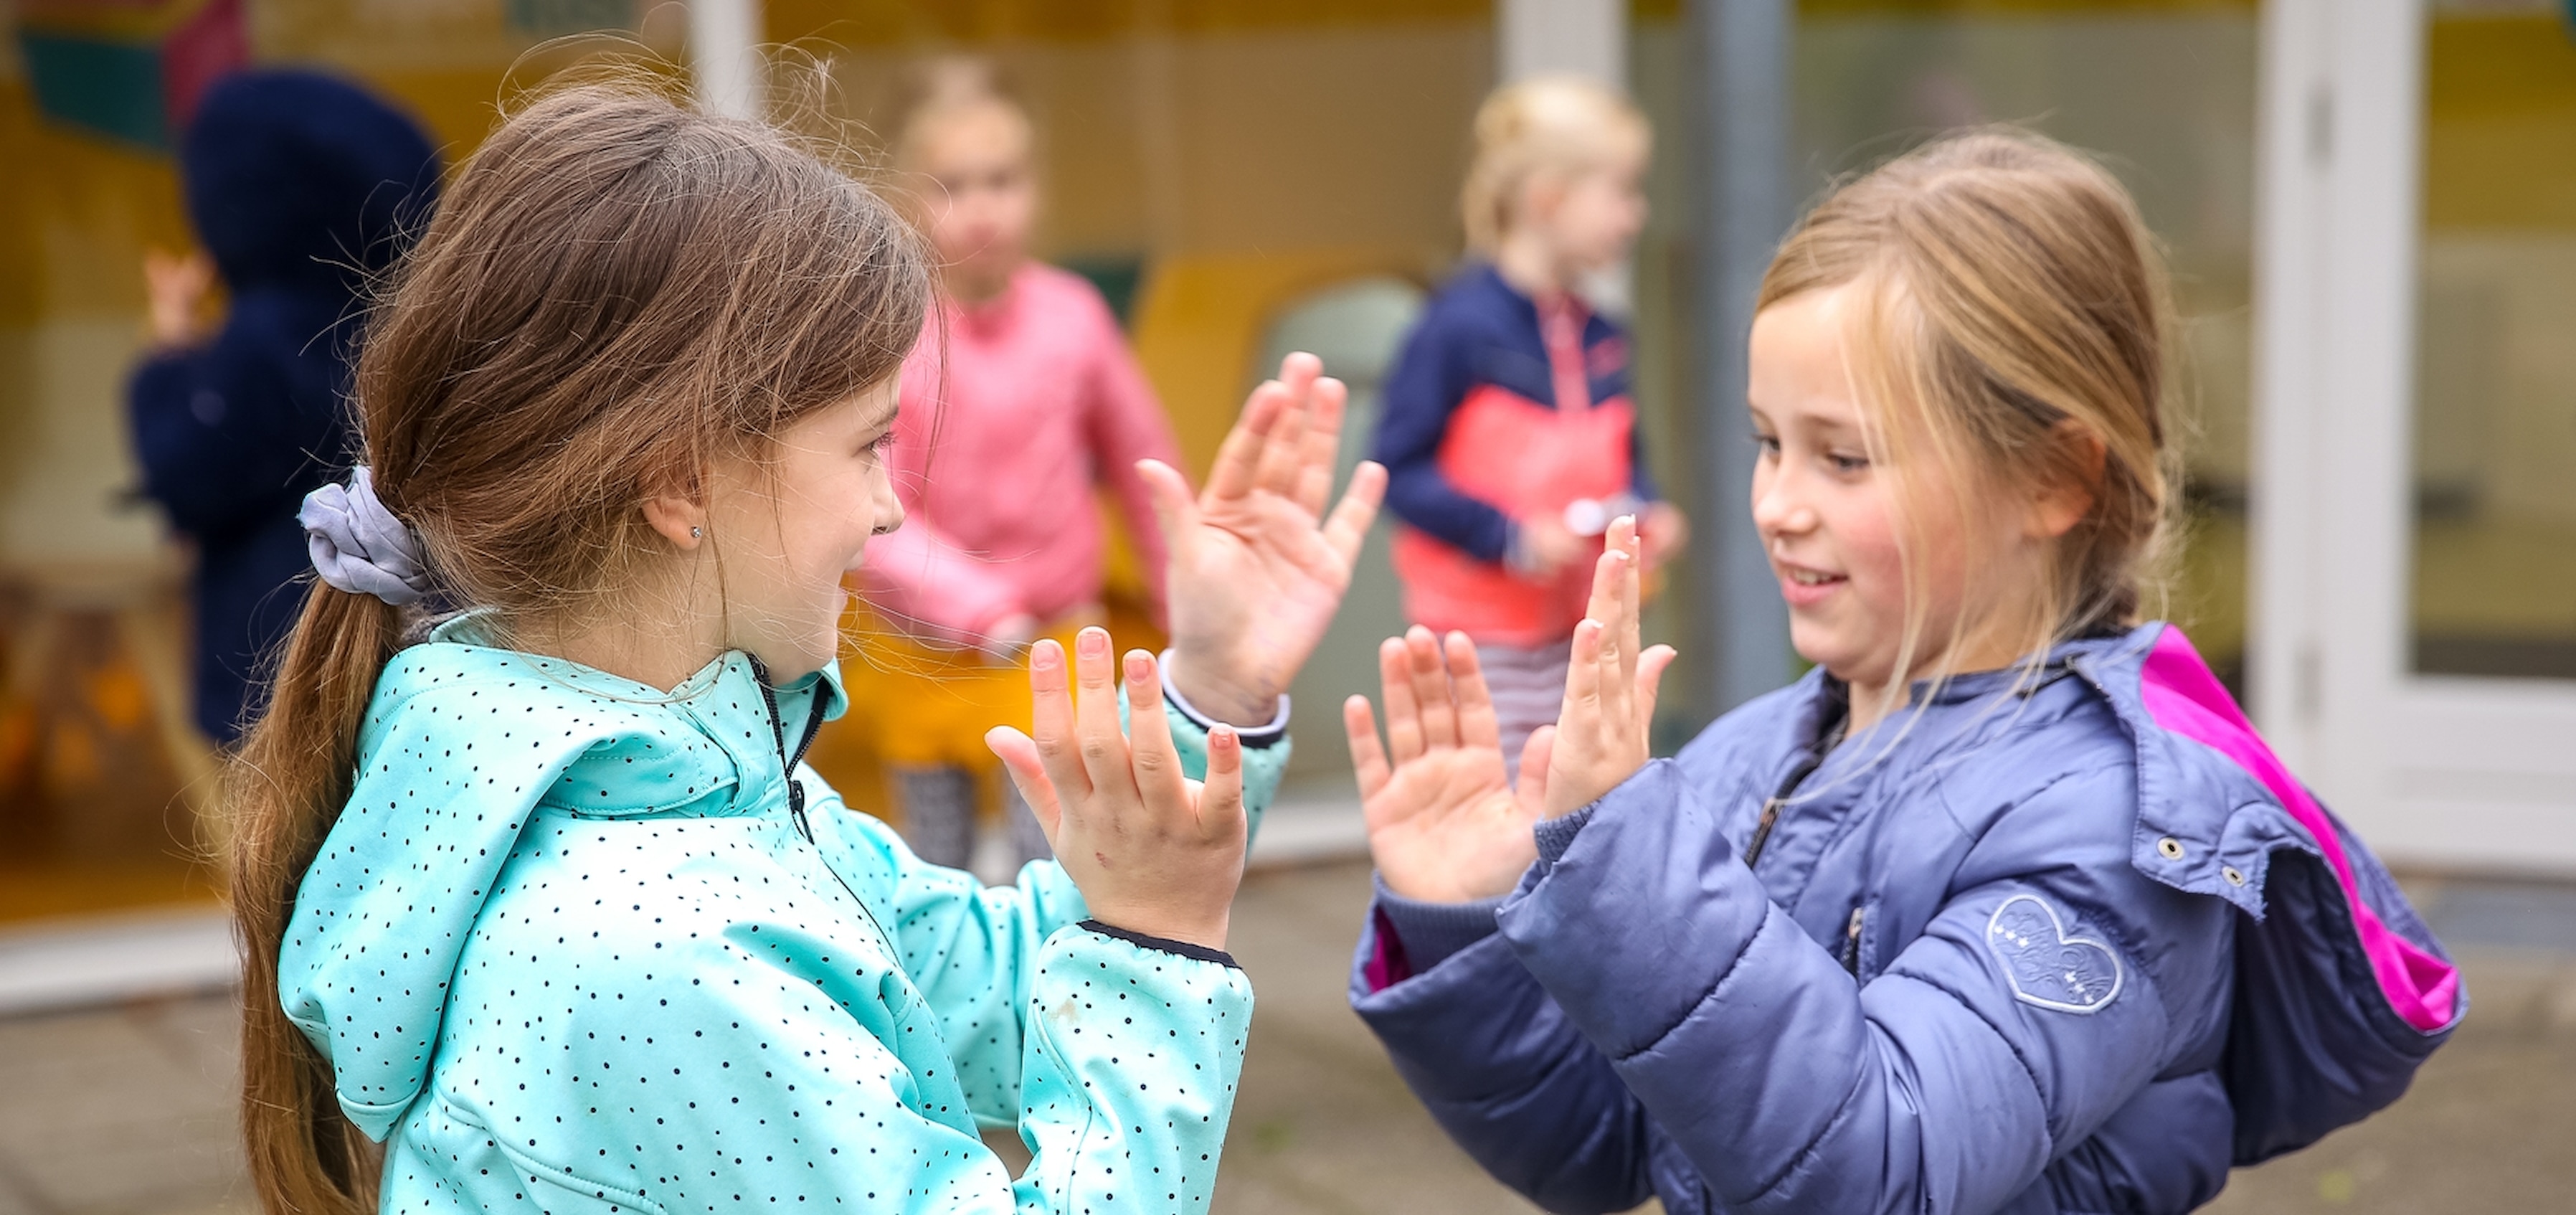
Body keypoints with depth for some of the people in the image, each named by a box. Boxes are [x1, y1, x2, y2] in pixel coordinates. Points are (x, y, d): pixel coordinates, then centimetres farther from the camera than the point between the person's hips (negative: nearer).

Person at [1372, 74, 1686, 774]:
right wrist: (1509, 536, -20)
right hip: (1481, 638, -7)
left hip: (1583, 632, 7)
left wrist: (1647, 515, 0)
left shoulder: (1602, 339, 7)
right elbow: (1400, 469, -14)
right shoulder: (1461, 327, -14)